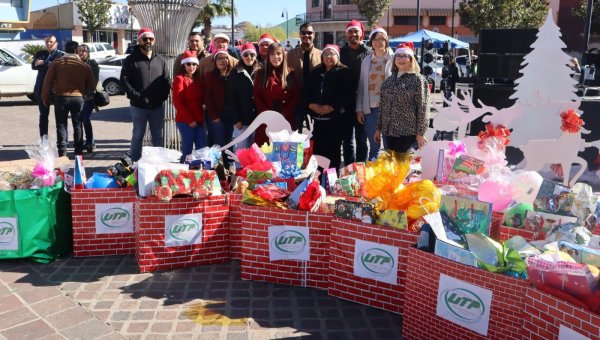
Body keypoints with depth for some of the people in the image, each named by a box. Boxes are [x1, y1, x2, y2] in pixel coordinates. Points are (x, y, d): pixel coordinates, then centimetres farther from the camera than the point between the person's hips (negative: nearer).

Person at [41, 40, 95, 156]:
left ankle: (62, 152, 3)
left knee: (61, 125, 7)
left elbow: (47, 81, -4)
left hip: (61, 97, -1)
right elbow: (92, 86, 4)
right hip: (78, 98, 1)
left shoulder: (56, 63, -2)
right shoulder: (84, 65, 0)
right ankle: (78, 152, 12)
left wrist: (45, 98, 5)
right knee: (77, 125, 11)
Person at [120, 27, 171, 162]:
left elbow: (166, 81, 11)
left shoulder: (161, 60, 11)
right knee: (138, 136, 5)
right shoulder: (131, 60, -1)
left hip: (157, 106, 3)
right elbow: (124, 81, -7)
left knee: (158, 137, 11)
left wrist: (163, 96, -4)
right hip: (138, 106, -3)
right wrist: (136, 96, -15)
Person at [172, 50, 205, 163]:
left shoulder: (197, 79, 15)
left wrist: (201, 116, 3)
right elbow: (177, 102, -12)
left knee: (202, 148, 6)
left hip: (199, 120, 6)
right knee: (187, 149, -3)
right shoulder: (179, 79, -5)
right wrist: (189, 119, -14)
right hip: (185, 121, -6)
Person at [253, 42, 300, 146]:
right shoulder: (261, 74, 9)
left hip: (286, 121, 0)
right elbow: (257, 97, 3)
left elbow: (296, 97, 1)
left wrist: (283, 115, -10)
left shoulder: (290, 74, 8)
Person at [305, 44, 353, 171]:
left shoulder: (344, 72, 1)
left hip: (335, 117, -5)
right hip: (318, 117, 5)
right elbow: (307, 91, 16)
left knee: (333, 150, 1)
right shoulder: (315, 72, 18)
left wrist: (332, 107, -18)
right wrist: (311, 104, -4)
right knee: (317, 149, 7)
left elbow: (347, 94, -10)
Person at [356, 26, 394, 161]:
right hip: (370, 108, 3)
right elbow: (361, 85, 10)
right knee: (373, 146, 12)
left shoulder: (394, 59, -1)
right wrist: (359, 108, 6)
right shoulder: (366, 60, 10)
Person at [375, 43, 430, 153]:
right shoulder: (390, 79, 13)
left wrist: (421, 133, -13)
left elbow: (423, 108, -9)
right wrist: (379, 128, 14)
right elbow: (382, 105, 16)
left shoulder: (418, 80, -4)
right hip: (389, 131, 6)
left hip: (409, 132, -5)